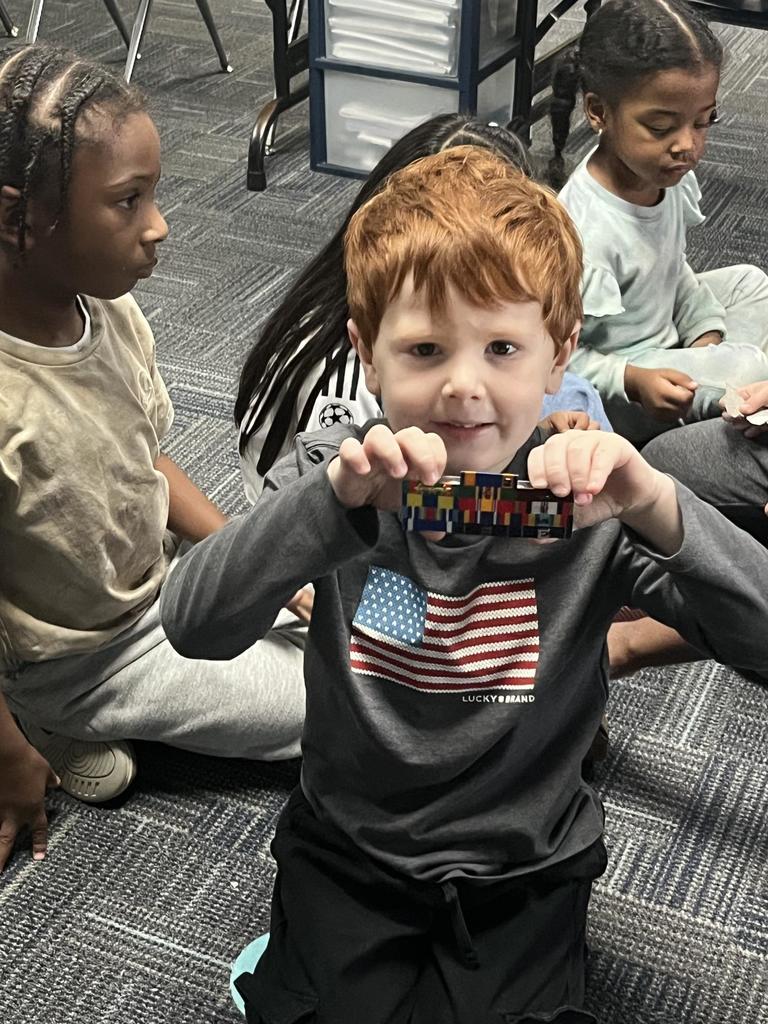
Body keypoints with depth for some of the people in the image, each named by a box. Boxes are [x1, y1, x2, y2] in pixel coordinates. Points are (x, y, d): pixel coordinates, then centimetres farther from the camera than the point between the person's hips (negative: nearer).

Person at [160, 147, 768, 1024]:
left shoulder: (583, 500, -14)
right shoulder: (336, 478, -12)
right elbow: (194, 627, -25)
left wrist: (658, 507, -40)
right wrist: (335, 495, -40)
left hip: (525, 872, 0)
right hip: (348, 847, 0)